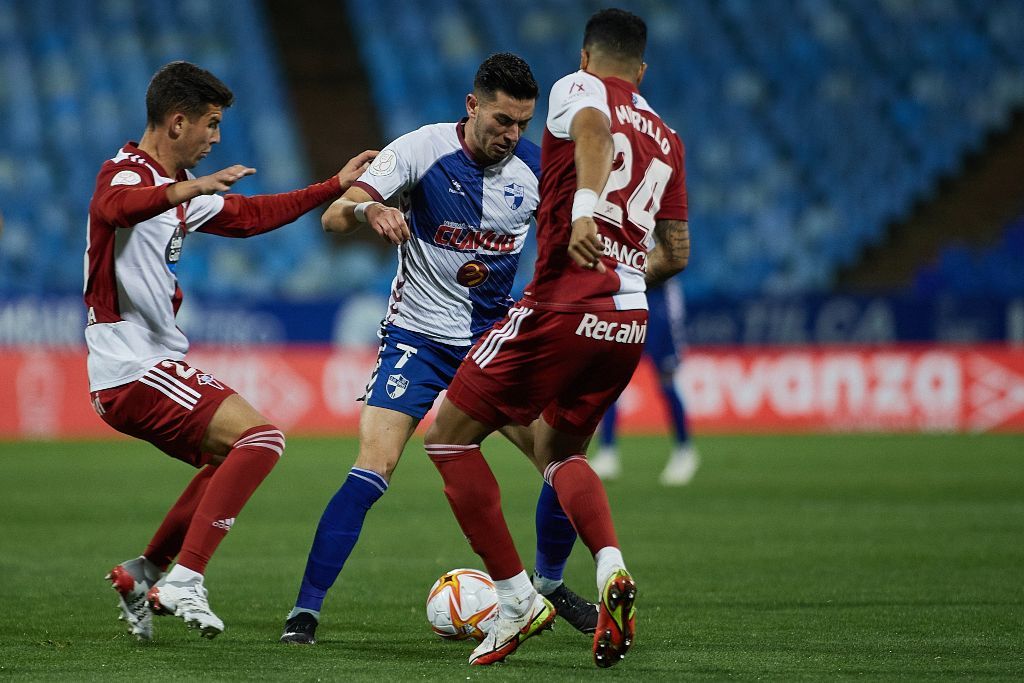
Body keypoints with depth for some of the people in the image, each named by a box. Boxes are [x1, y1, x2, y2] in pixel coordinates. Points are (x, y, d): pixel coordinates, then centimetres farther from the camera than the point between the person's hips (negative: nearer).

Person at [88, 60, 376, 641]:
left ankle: (145, 573, 24)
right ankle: (184, 580, -22)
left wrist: (336, 187, 32)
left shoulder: (178, 188, 17)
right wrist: (187, 189, -57)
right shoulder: (128, 173, -13)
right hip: (133, 370, -11)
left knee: (230, 459, 24)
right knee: (262, 437, -20)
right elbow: (113, 206, -39)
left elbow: (249, 216, 32)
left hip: (150, 365, 11)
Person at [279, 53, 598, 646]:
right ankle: (307, 609, -11)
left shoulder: (535, 168, -4)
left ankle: (550, 583, 23)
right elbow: (334, 217, -21)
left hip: (496, 336, 4)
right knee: (372, 472, -19)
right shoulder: (423, 150, -14)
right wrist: (367, 209, -43)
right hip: (419, 336, -4)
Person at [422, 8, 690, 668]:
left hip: (563, 309, -7)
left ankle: (517, 600, 5)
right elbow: (676, 253, 23)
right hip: (629, 322, 7)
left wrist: (585, 208, -38)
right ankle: (612, 569, -1)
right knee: (559, 451, 26)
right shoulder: (667, 138, 19)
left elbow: (594, 124, -24)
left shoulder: (578, 87, 2)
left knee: (450, 434, 9)